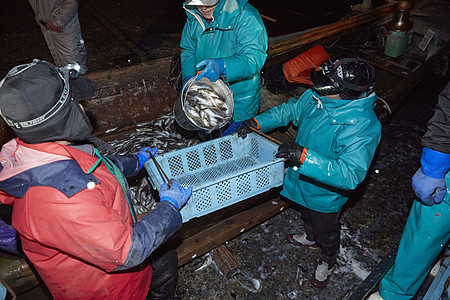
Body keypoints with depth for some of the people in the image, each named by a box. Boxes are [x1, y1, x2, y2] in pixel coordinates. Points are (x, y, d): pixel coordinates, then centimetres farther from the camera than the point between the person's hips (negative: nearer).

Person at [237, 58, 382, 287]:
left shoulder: (363, 126, -37)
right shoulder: (317, 97, -17)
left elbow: (350, 175, -43)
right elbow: (291, 110, 2)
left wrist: (304, 156, -51)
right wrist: (257, 122, -9)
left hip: (326, 193, -6)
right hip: (302, 181, 7)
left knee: (326, 233, 24)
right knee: (306, 215, 35)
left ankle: (328, 261, 57)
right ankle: (310, 238, 69)